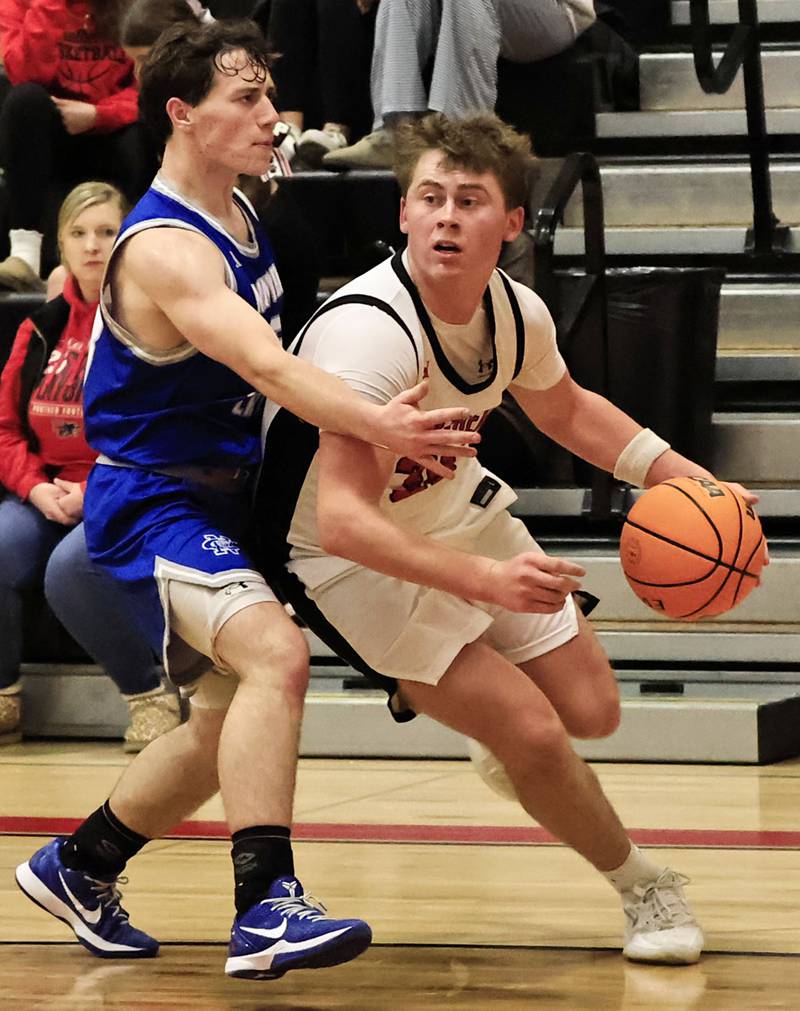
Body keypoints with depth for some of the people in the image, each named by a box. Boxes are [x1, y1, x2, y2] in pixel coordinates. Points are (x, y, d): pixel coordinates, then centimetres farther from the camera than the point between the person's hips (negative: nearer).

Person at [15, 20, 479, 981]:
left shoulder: (237, 213, 7)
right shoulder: (166, 248, -24)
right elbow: (264, 364, -38)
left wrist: (381, 416, 11)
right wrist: (378, 424, -49)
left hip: (216, 497, 10)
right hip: (150, 505, -10)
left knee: (229, 720, 18)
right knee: (276, 655, -30)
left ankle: (79, 866, 37)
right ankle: (267, 909, -36)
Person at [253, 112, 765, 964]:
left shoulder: (514, 312, -12)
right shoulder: (370, 333, -36)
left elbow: (564, 410, 12)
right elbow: (343, 520, -43)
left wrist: (683, 476, -1)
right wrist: (485, 581, -53)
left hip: (456, 512, 7)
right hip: (352, 556, -7)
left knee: (591, 710, 10)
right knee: (531, 733, -15)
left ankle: (441, 685, 40)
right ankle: (643, 889, 12)